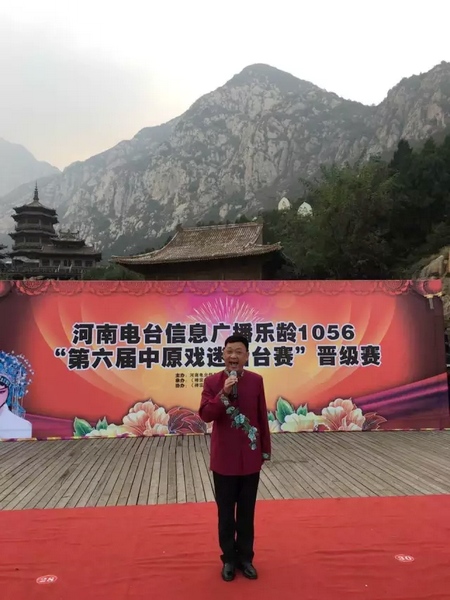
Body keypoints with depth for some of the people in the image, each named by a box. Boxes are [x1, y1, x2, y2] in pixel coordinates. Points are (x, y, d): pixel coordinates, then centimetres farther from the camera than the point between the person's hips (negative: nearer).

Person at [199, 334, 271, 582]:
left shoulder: (256, 380, -2)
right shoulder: (212, 381, -7)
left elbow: (262, 416, 3)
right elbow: (205, 415, -15)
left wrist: (265, 450, 6)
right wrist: (223, 393, -27)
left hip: (250, 457, 1)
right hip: (224, 458, -1)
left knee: (247, 512, 15)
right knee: (226, 512, 13)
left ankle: (245, 557, 33)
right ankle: (229, 559, 31)